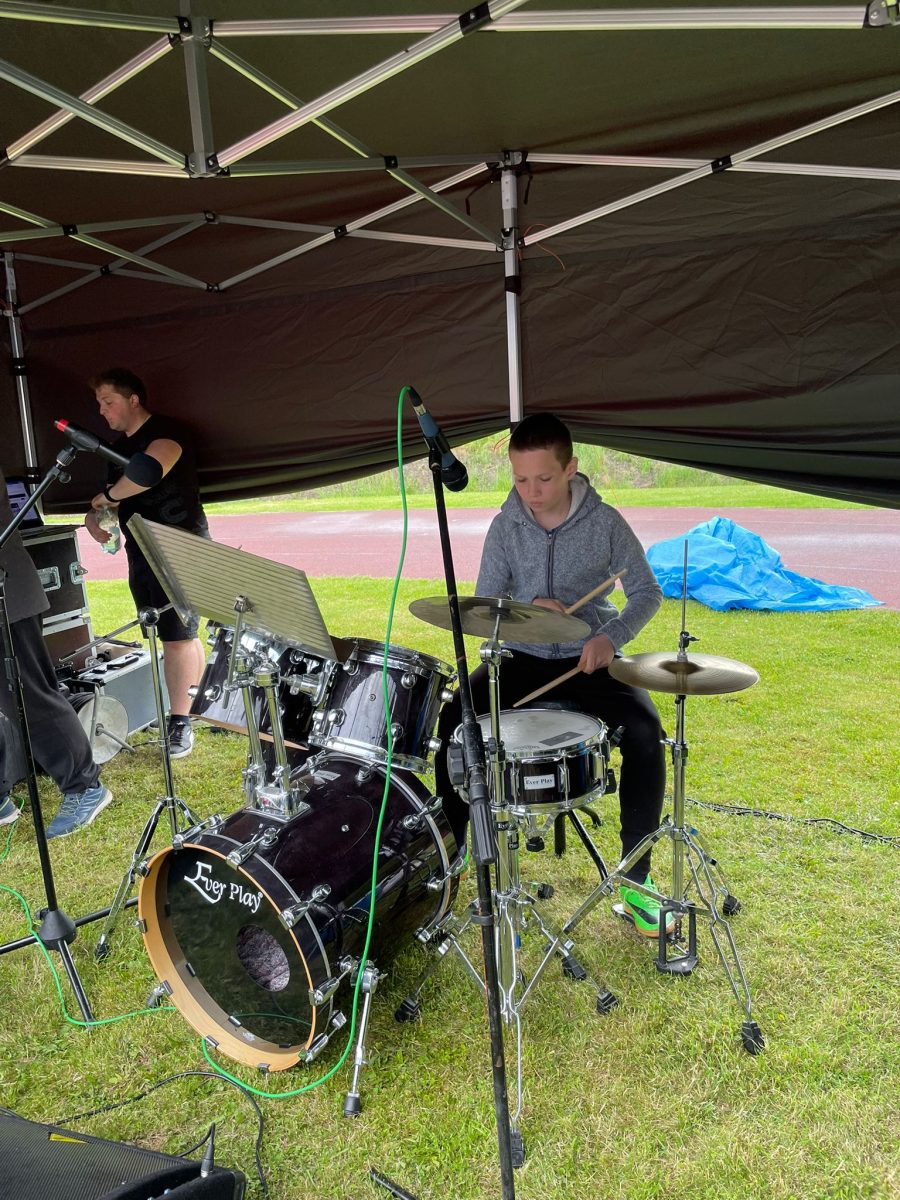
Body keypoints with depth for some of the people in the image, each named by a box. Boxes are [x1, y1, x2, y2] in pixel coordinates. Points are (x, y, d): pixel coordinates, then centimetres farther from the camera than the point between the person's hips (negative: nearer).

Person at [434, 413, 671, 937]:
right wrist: (527, 609, -23)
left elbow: (648, 592, -2)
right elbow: (483, 606, -2)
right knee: (451, 721, -21)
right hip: (522, 658, 2)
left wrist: (611, 636, -21)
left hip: (590, 658, -1)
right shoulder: (506, 525, -3)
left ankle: (636, 875, -8)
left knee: (645, 732, -27)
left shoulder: (605, 522, -8)